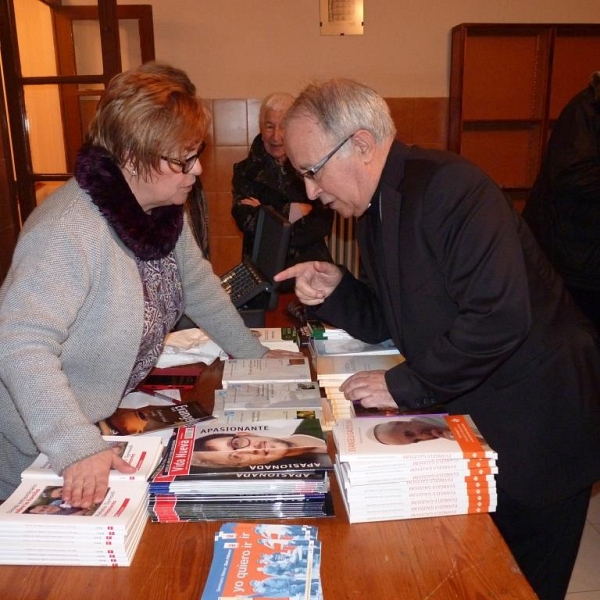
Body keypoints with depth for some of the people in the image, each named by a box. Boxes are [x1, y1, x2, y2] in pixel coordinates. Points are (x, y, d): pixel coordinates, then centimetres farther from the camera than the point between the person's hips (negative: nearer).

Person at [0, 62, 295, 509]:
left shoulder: (164, 208, -5)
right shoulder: (70, 230, -32)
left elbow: (198, 285, 7)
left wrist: (253, 353, 9)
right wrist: (78, 448, -40)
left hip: (104, 417, 8)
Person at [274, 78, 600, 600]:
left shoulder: (450, 186, -23)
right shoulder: (376, 210, 5)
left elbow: (499, 316, -31)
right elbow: (389, 323, 10)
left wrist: (405, 386, -22)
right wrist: (335, 291, -8)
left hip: (536, 428, -7)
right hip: (470, 419, 8)